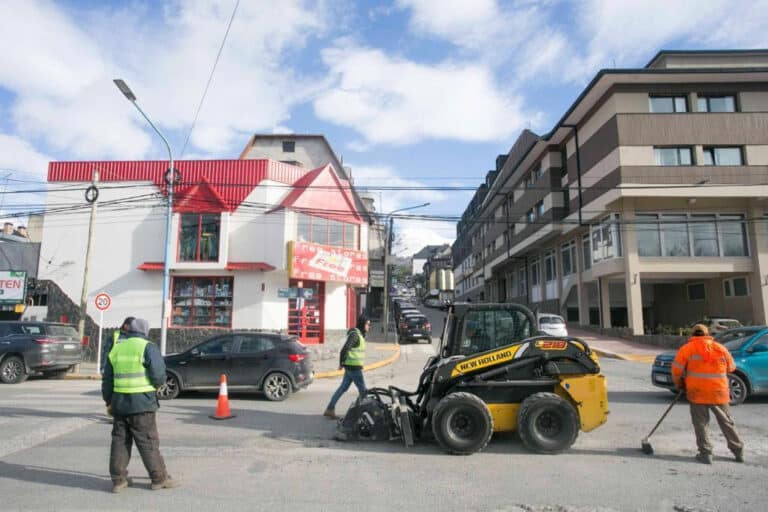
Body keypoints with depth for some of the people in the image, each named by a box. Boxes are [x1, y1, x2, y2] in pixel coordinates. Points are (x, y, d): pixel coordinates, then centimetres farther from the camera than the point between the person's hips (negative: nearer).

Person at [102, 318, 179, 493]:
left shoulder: (116, 349, 10)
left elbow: (107, 379, 15)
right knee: (148, 442, 2)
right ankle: (159, 478, 10)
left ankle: (118, 480, 18)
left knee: (120, 441, 14)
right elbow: (158, 374, -17)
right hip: (142, 403, -5)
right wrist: (158, 384, 5)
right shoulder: (148, 347, -9)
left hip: (119, 403, 5)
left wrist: (109, 401, 24)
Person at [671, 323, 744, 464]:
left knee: (700, 423, 6)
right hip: (719, 393, 3)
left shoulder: (687, 348, -4)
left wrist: (680, 384, 10)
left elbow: (676, 369, -7)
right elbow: (731, 367, 16)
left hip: (697, 393, -3)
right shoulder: (720, 348, 6)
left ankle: (705, 453, 4)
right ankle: (738, 452, 25)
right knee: (727, 422, 17)